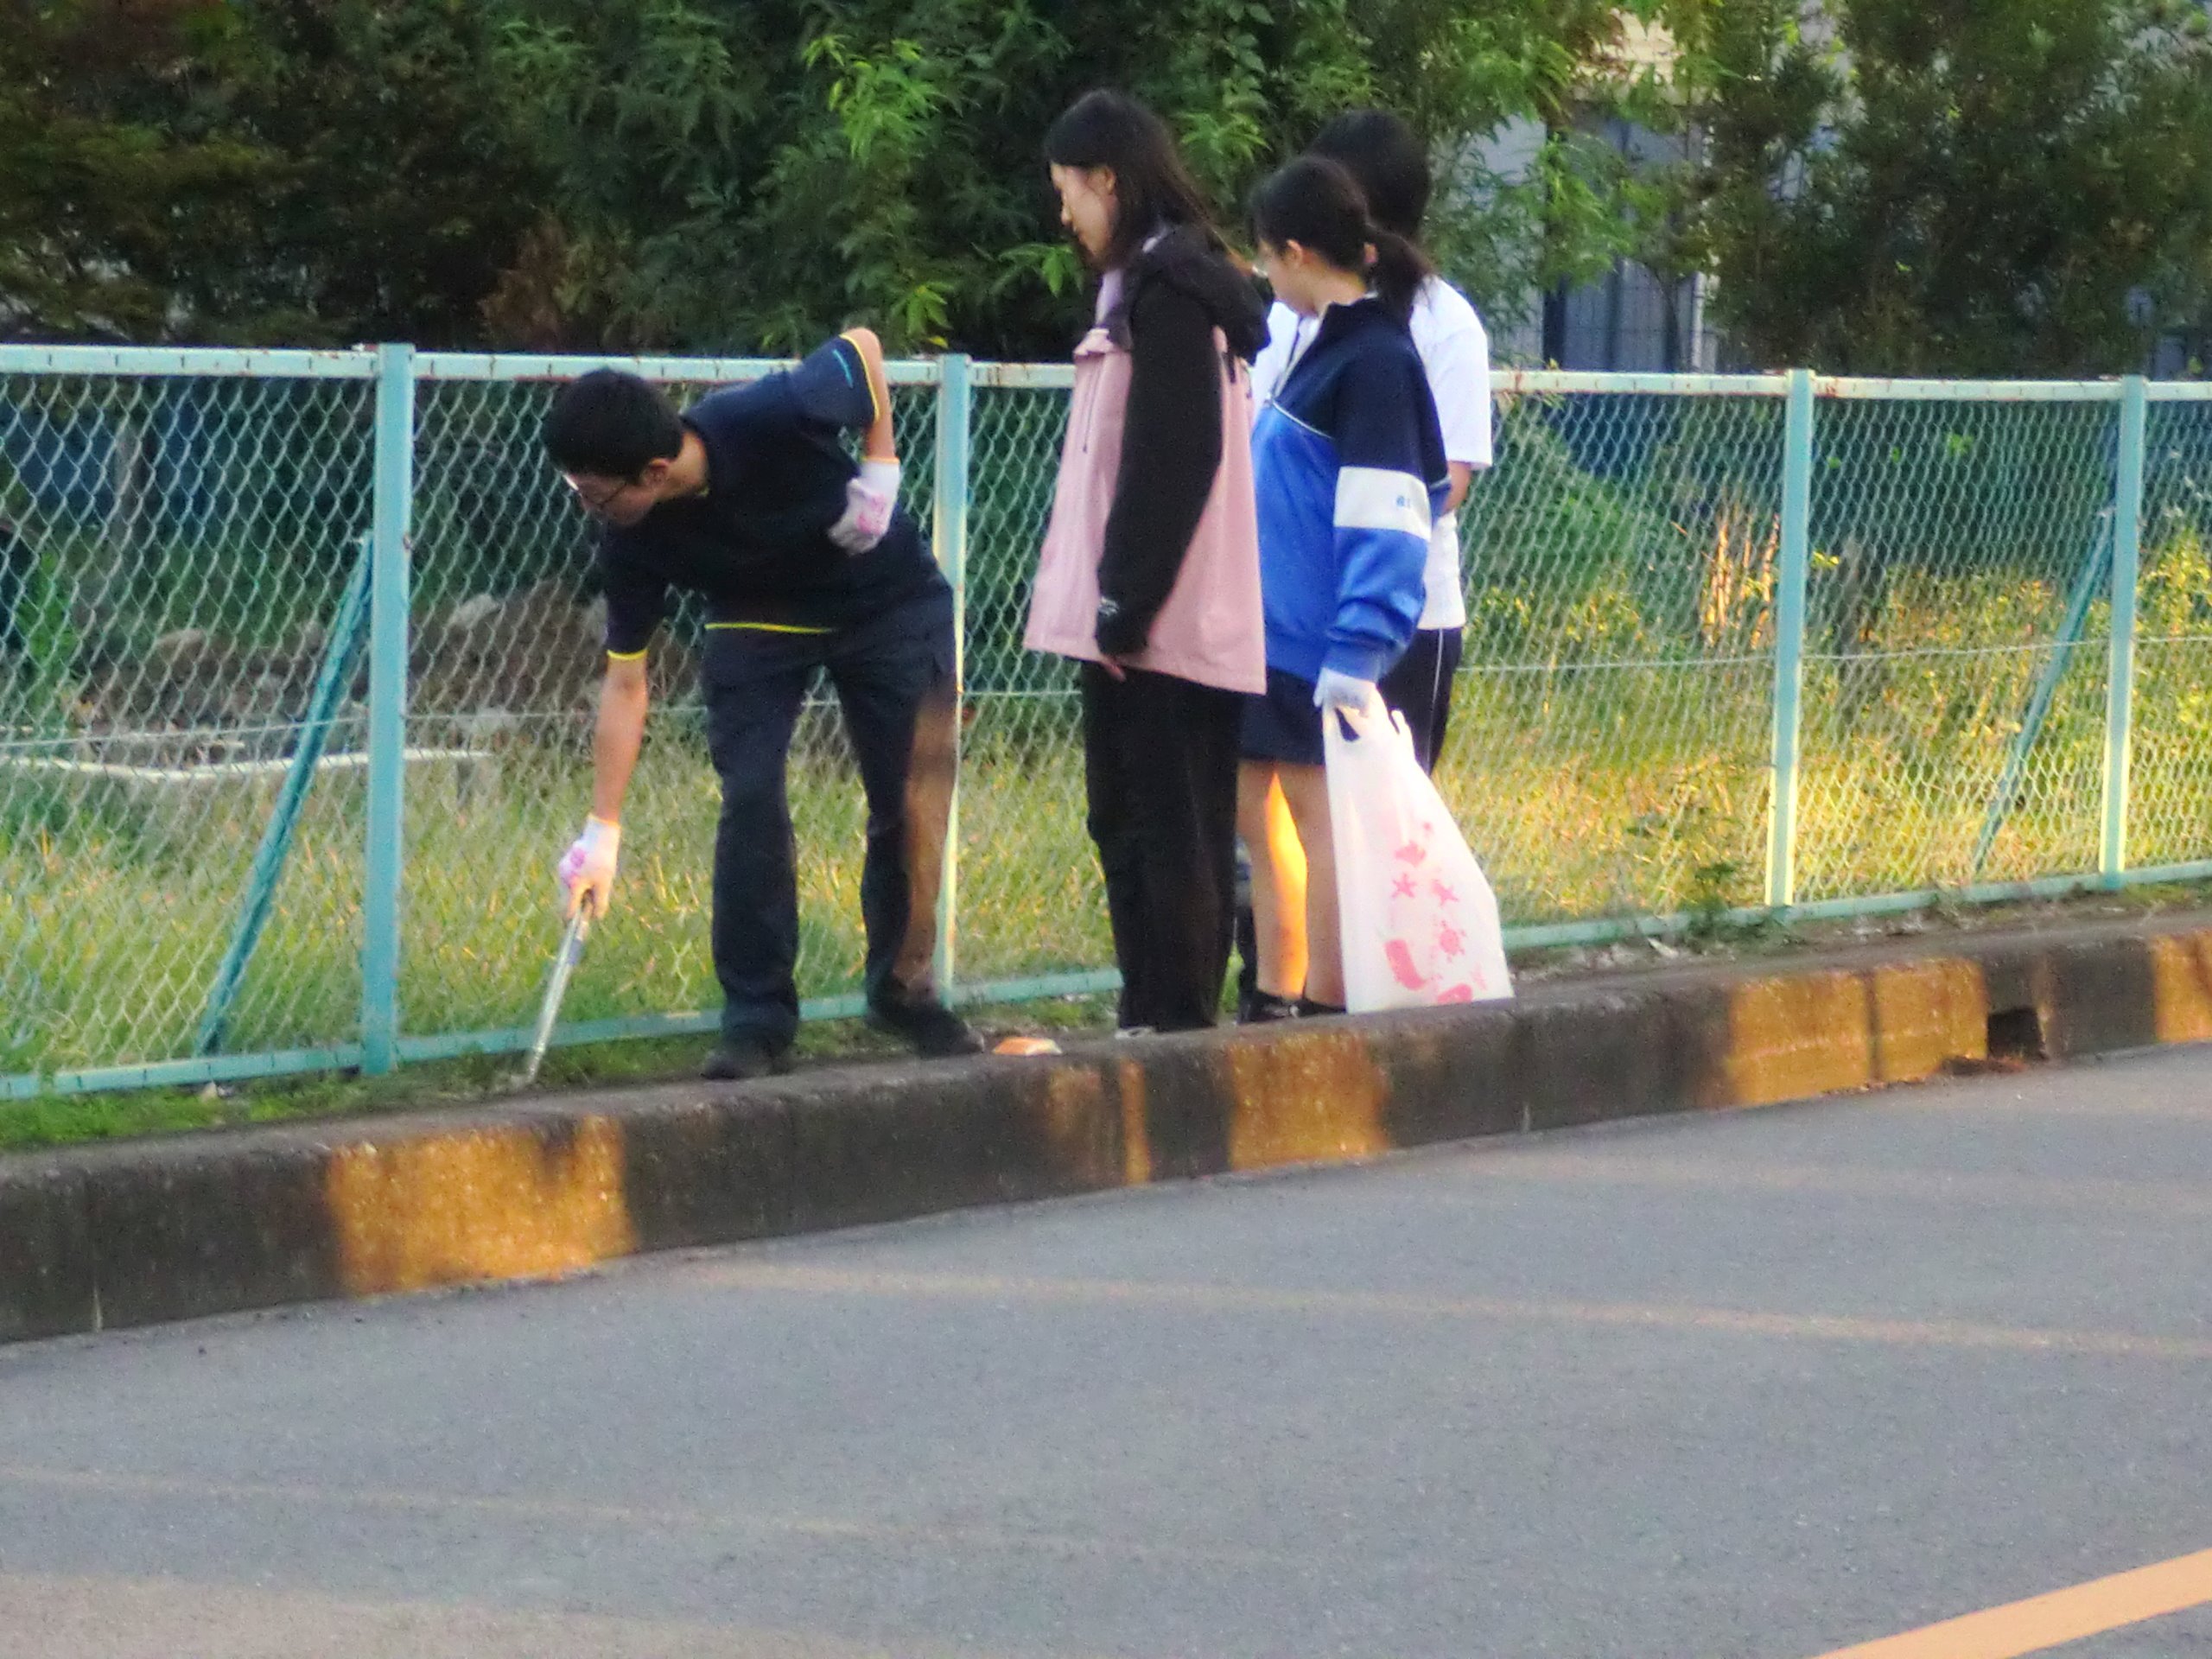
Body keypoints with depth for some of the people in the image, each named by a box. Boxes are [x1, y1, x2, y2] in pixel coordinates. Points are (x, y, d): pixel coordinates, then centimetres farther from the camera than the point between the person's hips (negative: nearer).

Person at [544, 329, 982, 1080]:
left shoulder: (774, 417, -36)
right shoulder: (632, 541, -24)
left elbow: (862, 347, -16)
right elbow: (625, 680, -15)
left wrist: (880, 469, -22)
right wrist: (602, 829, -18)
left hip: (890, 601, -1)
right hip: (757, 620, 2)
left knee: (914, 803, -4)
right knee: (750, 796, -16)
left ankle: (903, 991, 16)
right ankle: (758, 1016, -7)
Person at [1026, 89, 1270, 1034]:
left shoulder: (1163, 287, -12)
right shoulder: (1184, 279, 17)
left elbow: (1168, 458, -19)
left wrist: (1124, 601, -19)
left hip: (1155, 625, -10)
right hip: (1180, 622, 10)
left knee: (1156, 828, -7)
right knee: (1137, 823, 12)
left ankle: (1171, 1022, -5)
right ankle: (1163, 1019, 16)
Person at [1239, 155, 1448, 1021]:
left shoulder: (1375, 359, -15)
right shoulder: (1327, 342, 13)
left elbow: (1386, 524, -21)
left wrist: (1355, 653, -25)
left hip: (1319, 648, -10)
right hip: (1273, 629, 10)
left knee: (1320, 823, -3)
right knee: (1253, 812, 13)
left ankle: (1326, 1017, 2)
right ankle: (1277, 1004, 21)